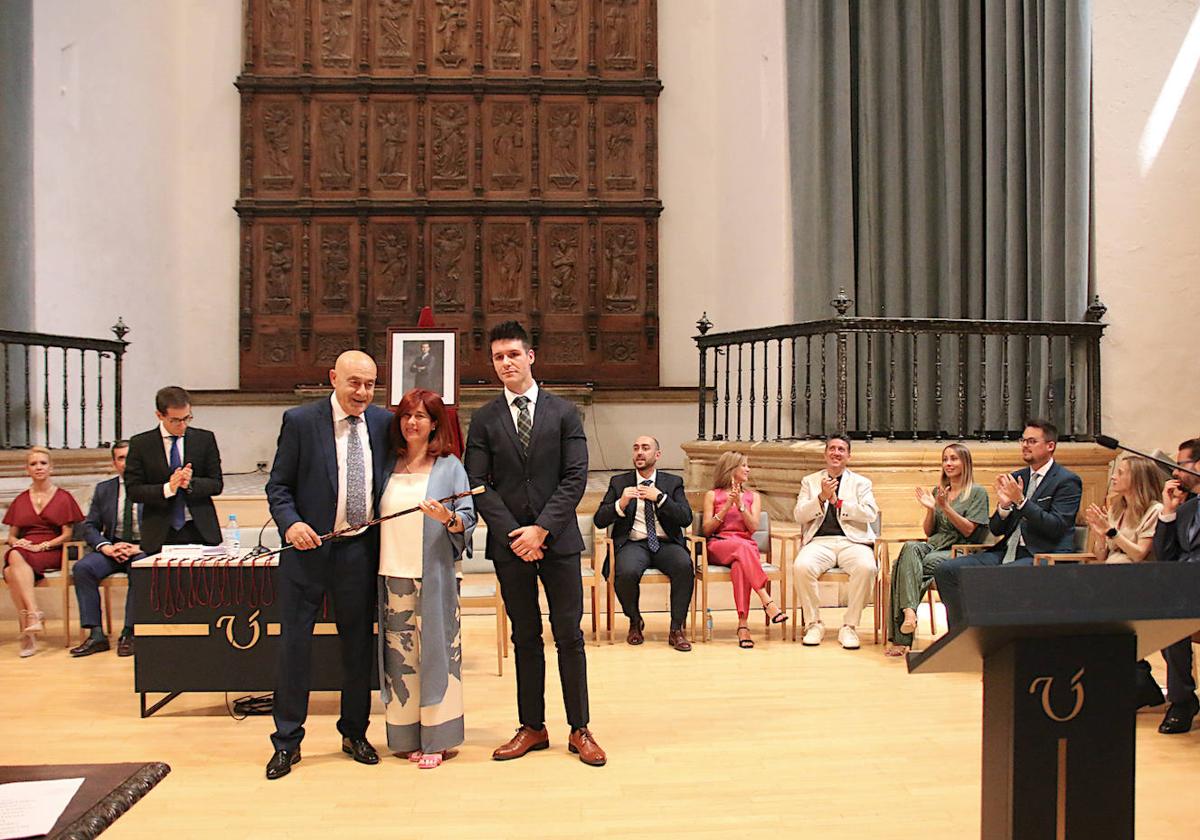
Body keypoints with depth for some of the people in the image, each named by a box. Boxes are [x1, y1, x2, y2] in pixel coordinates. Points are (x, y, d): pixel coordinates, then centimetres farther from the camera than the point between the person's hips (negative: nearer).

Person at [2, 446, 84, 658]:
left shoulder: (63, 498, 10)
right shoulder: (20, 500, 20)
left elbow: (67, 535, 3)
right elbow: (11, 535, 21)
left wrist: (42, 546, -12)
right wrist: (17, 542, -3)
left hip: (51, 553, -3)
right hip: (22, 553, 3)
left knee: (12, 571, -34)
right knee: (14, 556, -35)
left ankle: (27, 632, -34)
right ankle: (33, 614, -38)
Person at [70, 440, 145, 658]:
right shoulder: (103, 489, 11)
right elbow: (88, 526, 8)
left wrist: (139, 547, -18)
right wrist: (106, 547, -12)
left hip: (145, 549, -4)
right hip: (113, 548, 4)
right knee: (82, 568, -24)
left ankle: (129, 633, -26)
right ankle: (96, 634, -21)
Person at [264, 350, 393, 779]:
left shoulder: (383, 422, 4)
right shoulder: (300, 420, -4)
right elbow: (278, 485, -2)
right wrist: (290, 522, -19)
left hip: (361, 548, 3)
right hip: (309, 547, -2)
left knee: (358, 644, 13)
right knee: (294, 643, 5)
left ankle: (355, 733, 29)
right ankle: (287, 741, 20)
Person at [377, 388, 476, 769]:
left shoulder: (449, 466, 2)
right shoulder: (389, 466, 11)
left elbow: (468, 519, -2)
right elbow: (376, 516, 14)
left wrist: (448, 518, -22)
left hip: (433, 576, -3)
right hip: (392, 576, 3)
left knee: (435, 652, 1)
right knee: (400, 655, 6)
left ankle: (438, 738, 11)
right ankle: (407, 735, 18)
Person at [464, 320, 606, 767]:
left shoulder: (563, 412, 3)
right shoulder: (484, 420, 6)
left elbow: (575, 477, -3)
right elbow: (478, 484, 0)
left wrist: (541, 529, -12)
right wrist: (514, 534, -10)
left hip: (558, 539, -1)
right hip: (509, 543, 1)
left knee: (569, 636, 3)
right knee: (525, 638, 10)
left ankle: (579, 729, 15)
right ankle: (532, 727, 22)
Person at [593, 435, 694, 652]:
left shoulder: (673, 482, 13)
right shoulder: (618, 482, 12)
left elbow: (686, 518, 0)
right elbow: (599, 520, 4)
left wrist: (660, 498, -12)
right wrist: (621, 504, -15)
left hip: (666, 543, 1)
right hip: (633, 543, 0)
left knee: (685, 565, -32)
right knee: (626, 572, -33)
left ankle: (677, 629, -16)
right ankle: (635, 622, -2)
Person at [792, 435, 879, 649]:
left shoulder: (861, 483, 18)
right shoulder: (810, 481, 20)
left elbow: (871, 514, 0)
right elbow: (799, 516, 7)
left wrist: (838, 501, -7)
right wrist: (821, 497, -7)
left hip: (852, 541, 0)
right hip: (820, 541, 1)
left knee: (866, 567, -34)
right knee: (801, 566, -32)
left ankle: (849, 627, -19)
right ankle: (814, 624, -14)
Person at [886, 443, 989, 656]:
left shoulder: (978, 492, 7)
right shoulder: (938, 491, 23)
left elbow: (968, 530, -3)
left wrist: (945, 507, -12)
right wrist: (930, 509, 2)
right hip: (934, 546, 5)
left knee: (905, 565, -33)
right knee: (910, 548, -35)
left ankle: (901, 637, -32)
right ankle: (909, 611, -48)